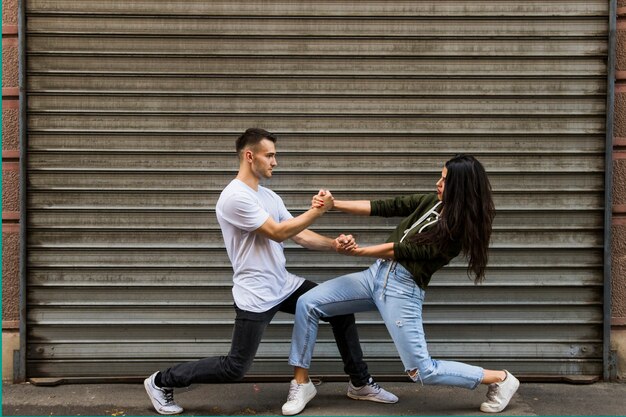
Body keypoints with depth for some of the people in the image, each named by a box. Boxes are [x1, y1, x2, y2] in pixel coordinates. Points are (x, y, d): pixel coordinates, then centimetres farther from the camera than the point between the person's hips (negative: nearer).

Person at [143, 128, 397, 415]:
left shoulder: (269, 196, 10)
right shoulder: (235, 197, -19)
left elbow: (300, 235, 7)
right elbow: (279, 233, -21)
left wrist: (334, 244, -10)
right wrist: (318, 210, -15)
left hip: (284, 286, 9)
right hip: (256, 296, -9)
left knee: (340, 310, 9)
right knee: (235, 368, -3)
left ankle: (360, 384, 22)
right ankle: (161, 382, 15)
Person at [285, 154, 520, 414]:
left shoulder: (461, 228, -13)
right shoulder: (432, 202, 8)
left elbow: (408, 250, -15)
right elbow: (382, 208, 6)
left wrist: (361, 252, -14)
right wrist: (334, 204, -3)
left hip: (403, 289, -7)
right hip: (377, 273, 7)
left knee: (423, 371, -4)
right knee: (308, 303, -4)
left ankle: (501, 379, 16)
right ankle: (301, 384, 7)